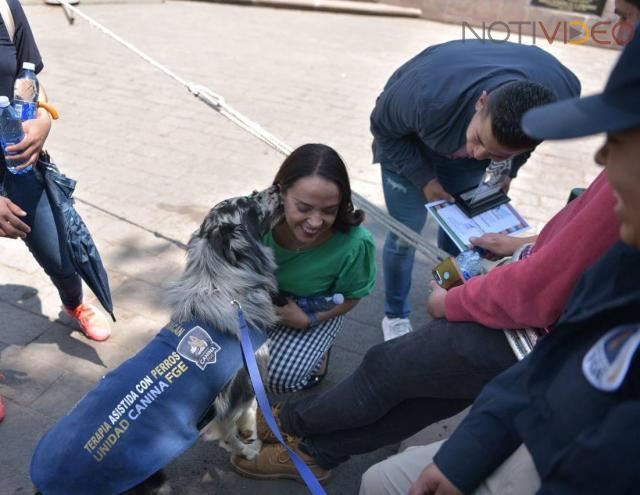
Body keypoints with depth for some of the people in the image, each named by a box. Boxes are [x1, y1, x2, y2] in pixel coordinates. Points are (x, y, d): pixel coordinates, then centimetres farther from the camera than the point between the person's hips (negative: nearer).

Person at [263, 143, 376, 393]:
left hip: (315, 312, -2)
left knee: (280, 378, -16)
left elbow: (351, 296, -13)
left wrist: (309, 320, -23)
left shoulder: (354, 244, -35)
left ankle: (318, 353, 16)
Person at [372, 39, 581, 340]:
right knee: (404, 236, -2)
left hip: (462, 137, 3)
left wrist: (508, 170, -12)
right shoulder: (427, 97, -45)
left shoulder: (564, 92, -31)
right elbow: (383, 127, -23)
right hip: (408, 144, -3)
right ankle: (395, 315, 24)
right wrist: (425, 180, -24)